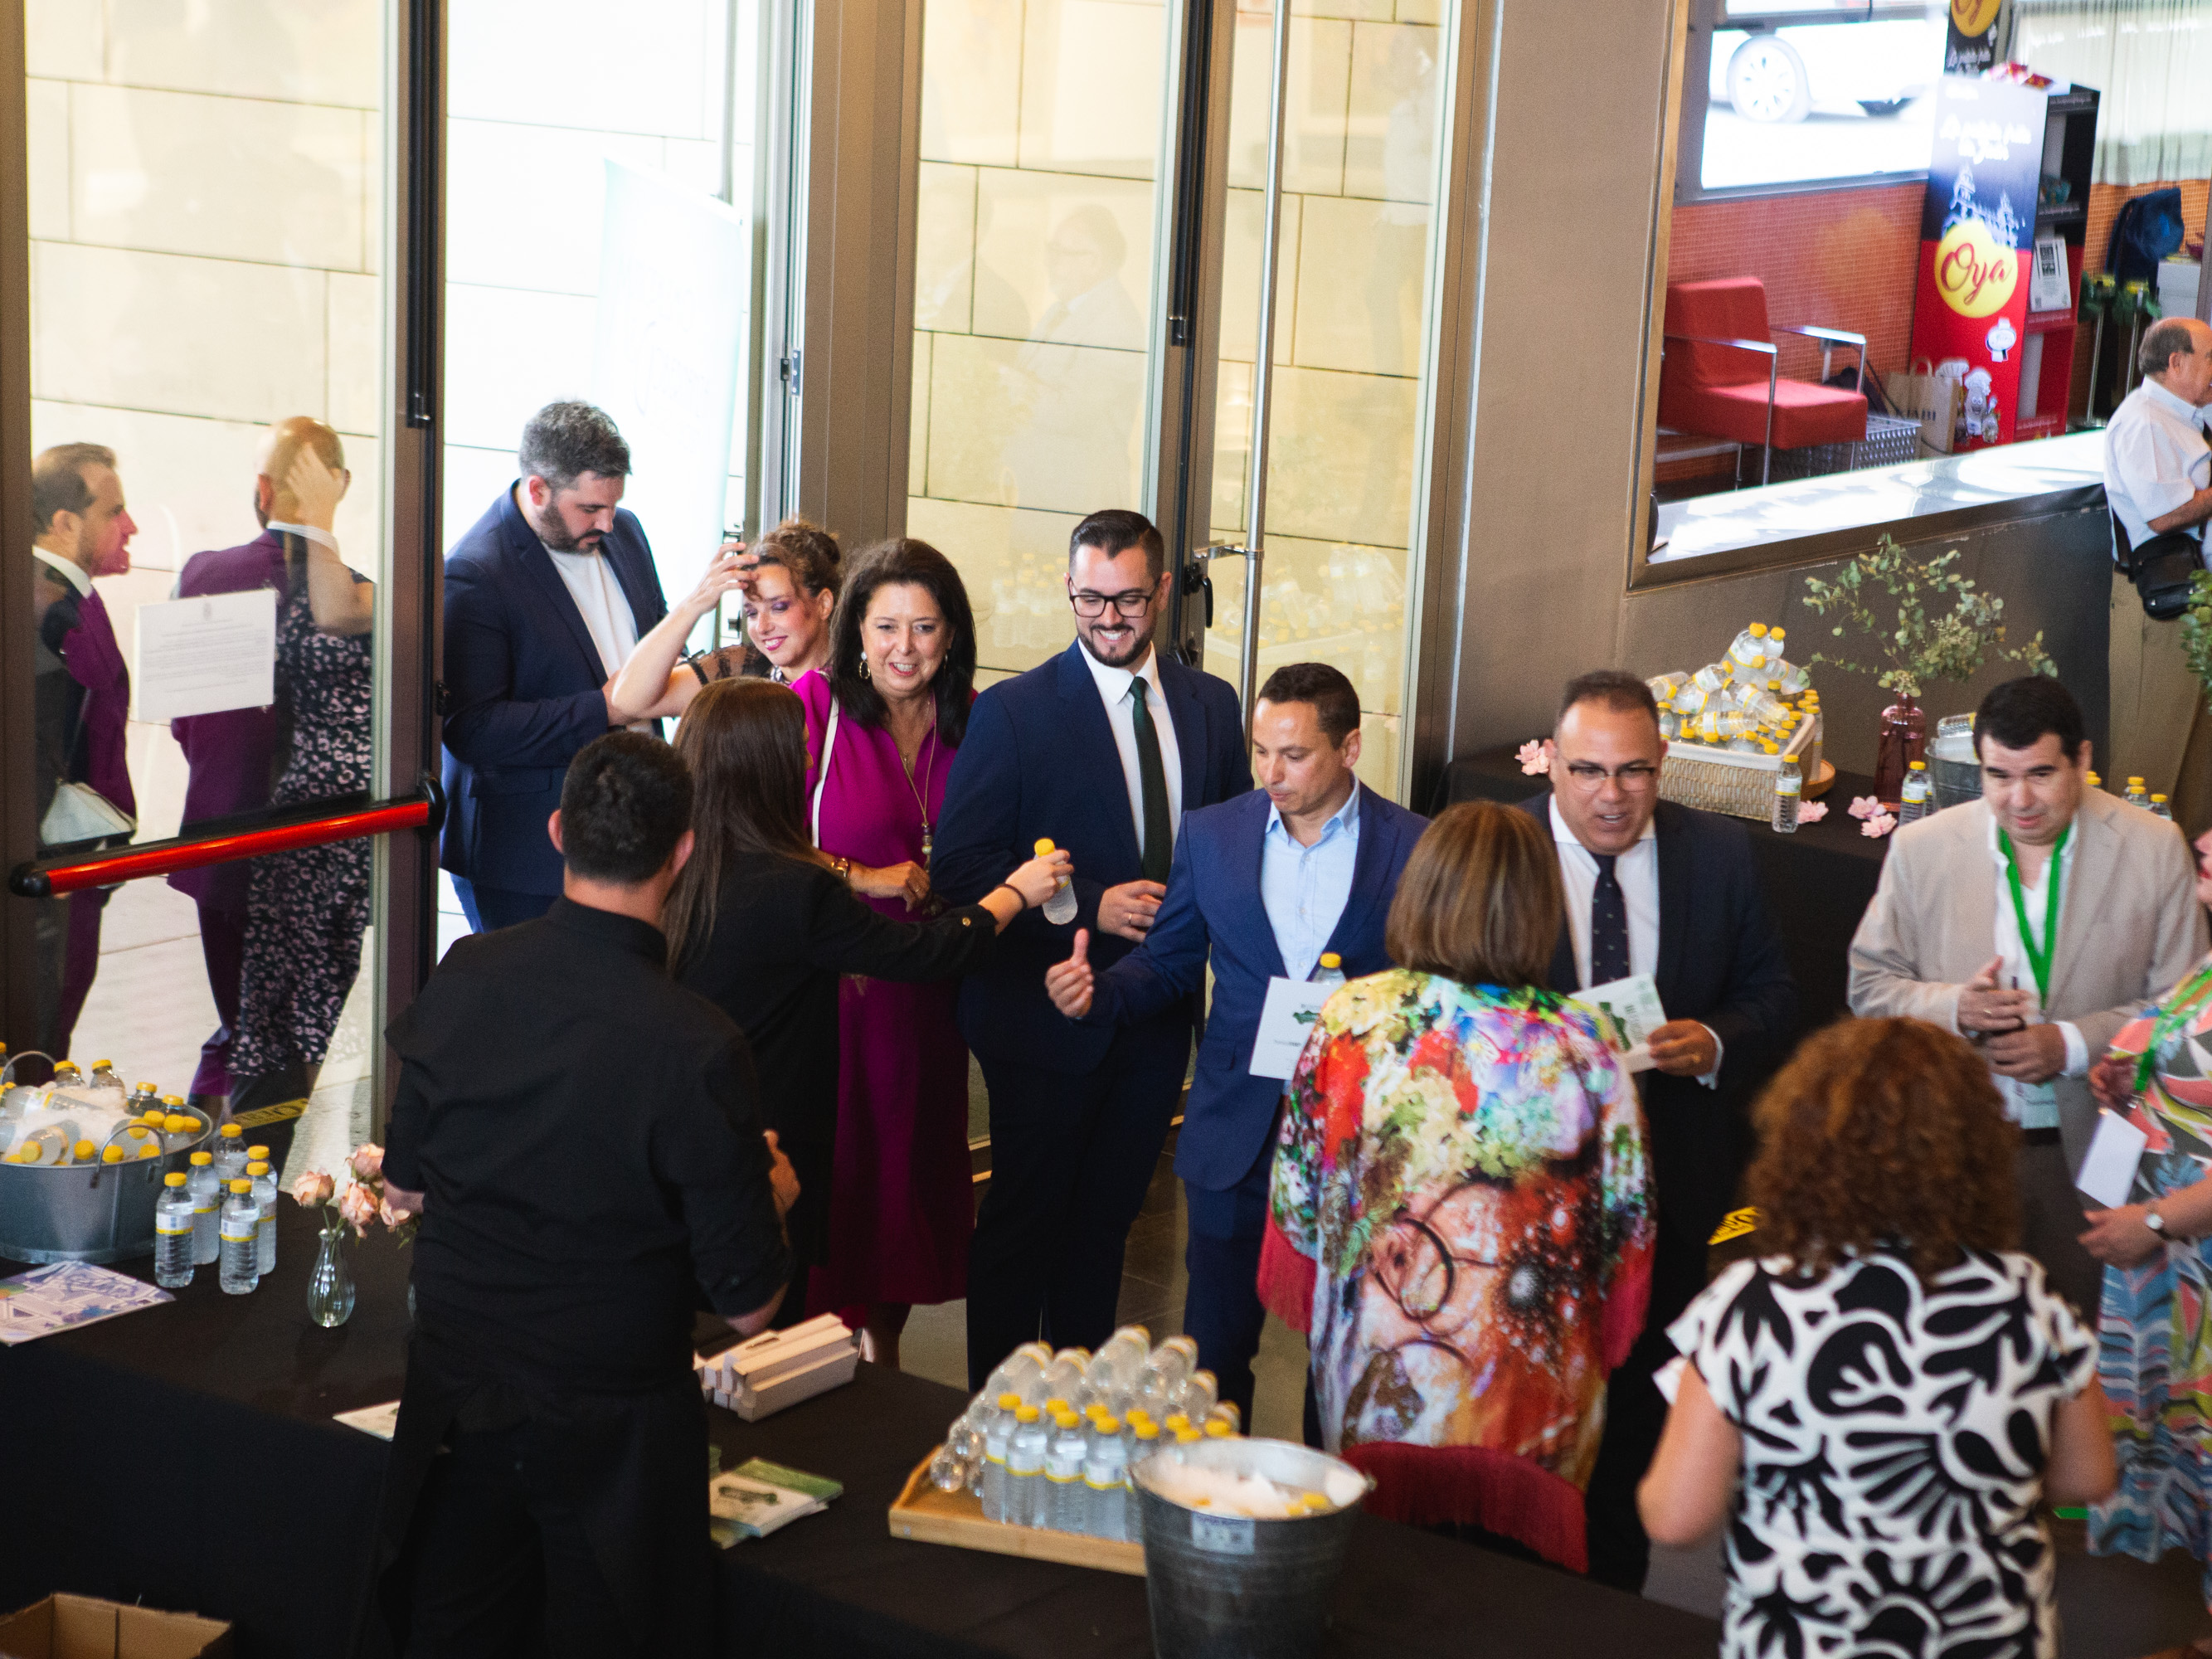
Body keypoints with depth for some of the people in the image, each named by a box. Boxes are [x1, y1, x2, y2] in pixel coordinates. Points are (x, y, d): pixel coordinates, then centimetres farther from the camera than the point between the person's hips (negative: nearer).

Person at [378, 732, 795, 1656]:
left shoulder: (462, 979, -11)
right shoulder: (695, 1050, -24)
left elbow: (403, 1189, 4)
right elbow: (748, 1304, -16)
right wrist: (773, 1193, 4)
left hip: (454, 1404, 4)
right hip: (610, 1432, -4)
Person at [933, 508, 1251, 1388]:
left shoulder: (1211, 706, 6)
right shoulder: (1013, 711, -9)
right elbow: (959, 867, -12)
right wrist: (1091, 908, -20)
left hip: (1158, 1014, 4)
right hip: (1047, 1017, -4)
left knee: (1107, 1218, 16)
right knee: (1023, 1219, 5)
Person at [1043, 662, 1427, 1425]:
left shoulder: (1416, 847, -5)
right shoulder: (1211, 834, 5)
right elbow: (1167, 965, 10)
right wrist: (1096, 993, -9)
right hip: (1236, 1132, 2)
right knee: (1214, 1347, 8)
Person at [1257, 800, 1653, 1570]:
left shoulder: (1352, 1020, -10)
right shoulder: (1582, 1050, -12)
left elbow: (1297, 1191, 0)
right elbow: (1625, 1224, -4)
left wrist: (1315, 1313, 18)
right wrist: (1598, 1353, 14)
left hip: (1371, 1377, 1)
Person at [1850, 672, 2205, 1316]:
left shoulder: (2154, 850, -2)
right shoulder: (1922, 848, 2)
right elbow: (1869, 985, 6)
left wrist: (2072, 1045, -16)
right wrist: (1952, 1007, -14)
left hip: (2091, 1155, -1)